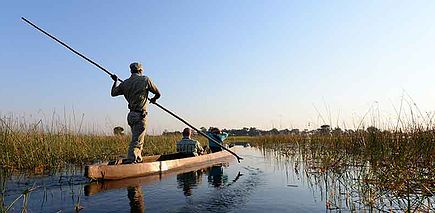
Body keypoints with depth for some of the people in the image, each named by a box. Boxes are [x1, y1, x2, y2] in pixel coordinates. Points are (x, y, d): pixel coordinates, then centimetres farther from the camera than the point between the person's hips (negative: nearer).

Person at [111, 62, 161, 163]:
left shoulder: (125, 83, 9)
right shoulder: (145, 79, -4)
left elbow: (113, 93, 21)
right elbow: (158, 93, 3)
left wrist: (115, 81, 36)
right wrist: (154, 99, 26)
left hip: (131, 114, 7)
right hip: (140, 115, -6)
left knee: (137, 138, 21)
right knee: (136, 141, -7)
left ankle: (138, 159, 29)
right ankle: (130, 161, -13)